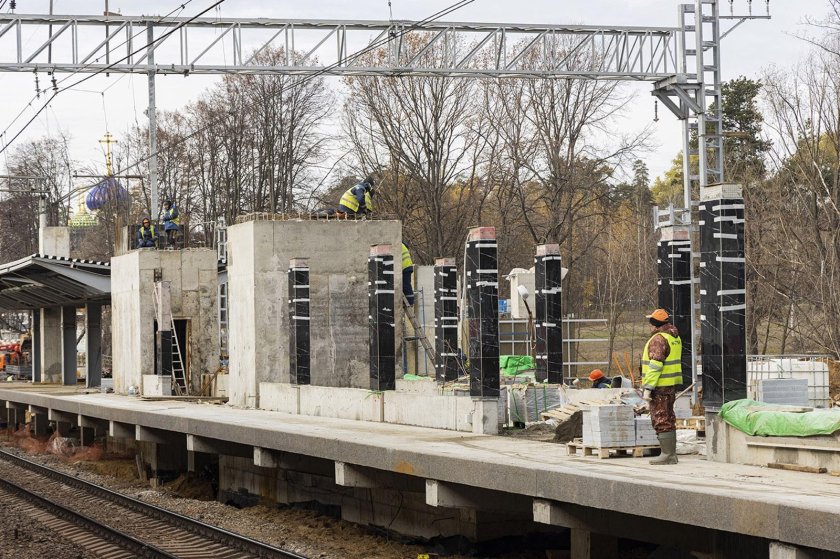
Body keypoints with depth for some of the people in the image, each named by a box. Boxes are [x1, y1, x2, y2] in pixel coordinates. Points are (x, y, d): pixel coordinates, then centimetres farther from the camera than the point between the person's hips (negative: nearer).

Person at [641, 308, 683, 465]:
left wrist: (647, 388, -21)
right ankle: (671, 454, 19)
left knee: (661, 421, -5)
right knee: (669, 419, 15)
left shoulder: (658, 339, -17)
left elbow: (655, 365, -23)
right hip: (672, 385, 10)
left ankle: (667, 454, -5)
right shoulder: (675, 337, 14)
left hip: (660, 386, -10)